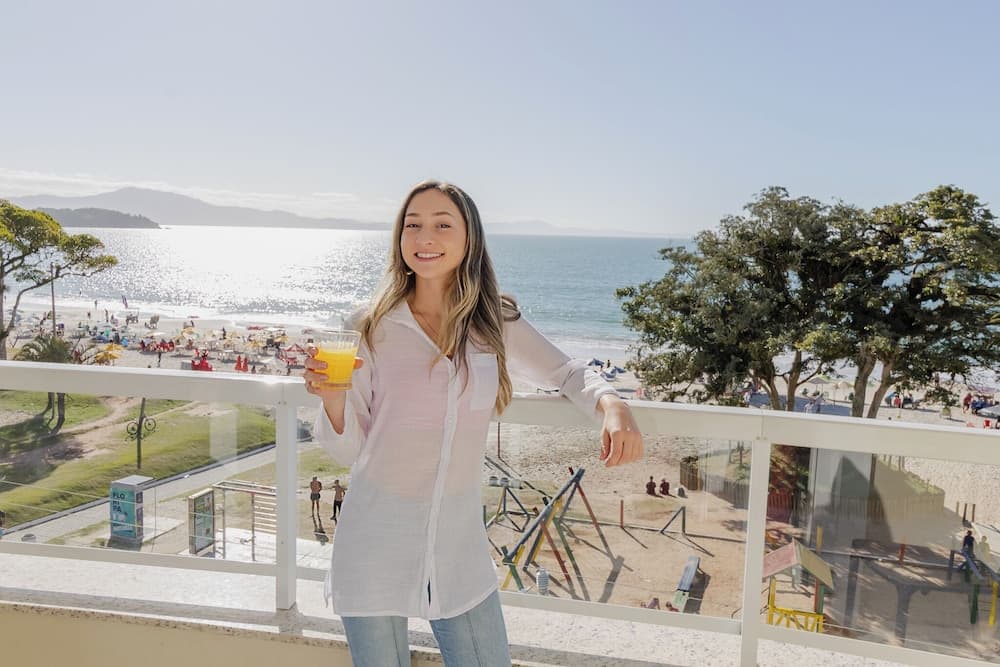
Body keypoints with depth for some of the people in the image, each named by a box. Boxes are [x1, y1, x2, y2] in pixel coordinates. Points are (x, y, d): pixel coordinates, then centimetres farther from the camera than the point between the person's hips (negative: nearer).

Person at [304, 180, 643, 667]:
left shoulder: (496, 325, -5)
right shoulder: (375, 329, -9)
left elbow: (565, 372, 10)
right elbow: (348, 451, -4)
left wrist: (612, 406, -11)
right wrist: (333, 397, -25)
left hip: (459, 544, 2)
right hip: (376, 545, -1)